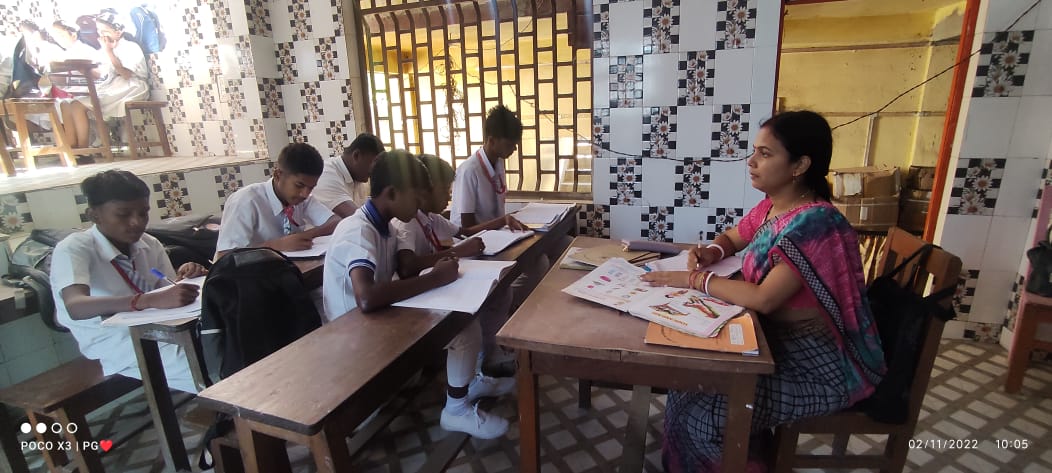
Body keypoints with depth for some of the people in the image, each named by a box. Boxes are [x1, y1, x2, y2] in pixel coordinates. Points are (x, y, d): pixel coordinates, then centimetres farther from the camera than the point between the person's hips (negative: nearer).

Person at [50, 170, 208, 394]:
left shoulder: (149, 244, 6)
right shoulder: (72, 249, -10)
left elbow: (169, 294, 9)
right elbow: (75, 307, -28)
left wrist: (184, 278, -14)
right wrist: (151, 300, -44)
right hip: (116, 348, -6)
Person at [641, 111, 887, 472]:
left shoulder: (814, 223, -26)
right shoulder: (771, 206, 1)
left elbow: (763, 299, -31)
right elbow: (731, 238, 18)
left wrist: (694, 279, -22)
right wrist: (711, 253, -5)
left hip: (821, 365, -8)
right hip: (779, 341, 8)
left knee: (700, 418, -16)